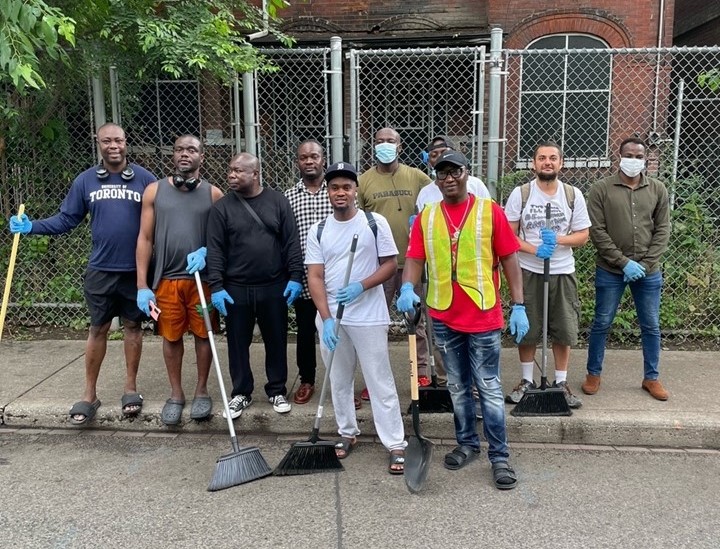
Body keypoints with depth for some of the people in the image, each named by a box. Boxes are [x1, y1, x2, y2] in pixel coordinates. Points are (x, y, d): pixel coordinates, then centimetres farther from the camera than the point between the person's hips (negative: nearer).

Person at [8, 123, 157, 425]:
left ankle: (130, 388, 24)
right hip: (100, 270, 1)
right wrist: (32, 226, -7)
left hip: (136, 270, -1)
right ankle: (89, 394, 21)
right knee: (98, 329, 9)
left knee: (133, 326, 11)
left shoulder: (144, 178, -2)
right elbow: (66, 219, 7)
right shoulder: (85, 180, 4)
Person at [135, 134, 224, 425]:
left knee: (203, 334, 8)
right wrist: (142, 285, -3)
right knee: (171, 337, 9)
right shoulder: (155, 190, 4)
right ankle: (176, 394, 25)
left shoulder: (213, 193, 2)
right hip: (166, 278, 1)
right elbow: (145, 239, 2)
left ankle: (201, 391, 24)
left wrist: (206, 251, -16)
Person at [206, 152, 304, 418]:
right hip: (236, 288, 0)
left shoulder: (278, 201, 0)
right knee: (238, 343, 9)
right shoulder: (222, 207, 0)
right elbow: (215, 250, -3)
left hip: (274, 287, 0)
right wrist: (216, 287, -10)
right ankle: (241, 393, 26)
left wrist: (296, 277, -7)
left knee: (276, 341, 10)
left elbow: (292, 242, 0)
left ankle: (277, 391, 26)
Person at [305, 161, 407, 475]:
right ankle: (347, 434, 32)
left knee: (380, 382, 0)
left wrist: (361, 286, -18)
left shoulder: (375, 223, -3)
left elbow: (391, 264, -3)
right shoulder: (318, 231, 4)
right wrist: (327, 319, -13)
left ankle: (396, 445, 7)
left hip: (368, 316, -3)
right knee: (338, 381, 15)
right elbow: (314, 278, -1)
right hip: (330, 317, 4)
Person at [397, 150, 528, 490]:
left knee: (489, 388, 3)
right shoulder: (426, 216, 5)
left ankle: (500, 457, 14)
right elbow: (415, 258, 1)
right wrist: (407, 288, -19)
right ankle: (467, 444, 32)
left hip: (483, 316, -3)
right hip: (443, 317, 3)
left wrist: (518, 306, -6)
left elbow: (509, 259, -3)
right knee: (458, 387, 16)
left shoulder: (489, 211, -3)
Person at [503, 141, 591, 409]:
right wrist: (534, 249, -19)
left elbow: (582, 235, 4)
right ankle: (526, 381, 22)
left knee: (564, 330, 6)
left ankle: (561, 382, 21)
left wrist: (558, 240, -16)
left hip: (563, 272, 1)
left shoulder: (573, 195, 2)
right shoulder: (520, 193, -2)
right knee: (527, 329, 6)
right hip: (529, 271, -1)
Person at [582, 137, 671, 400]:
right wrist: (624, 262, -14)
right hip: (610, 271, -2)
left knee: (651, 326, 10)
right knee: (601, 324, 6)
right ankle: (593, 374, 21)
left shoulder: (658, 190, 5)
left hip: (648, 272, 3)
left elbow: (662, 230, 3)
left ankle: (651, 378, 25)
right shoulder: (601, 189, -4)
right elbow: (597, 231, -9)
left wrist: (645, 263, -9)